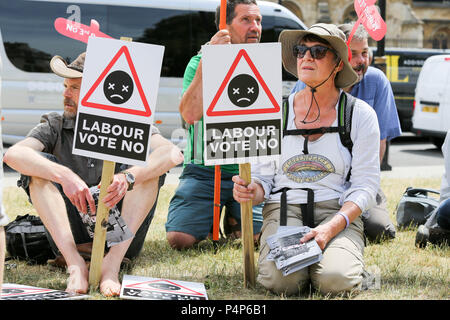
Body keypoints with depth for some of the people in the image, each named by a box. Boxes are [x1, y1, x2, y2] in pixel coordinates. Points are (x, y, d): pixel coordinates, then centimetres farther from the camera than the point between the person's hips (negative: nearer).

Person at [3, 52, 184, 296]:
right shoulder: (55, 127, 6)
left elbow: (173, 154, -17)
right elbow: (13, 155, -15)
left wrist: (128, 177, -35)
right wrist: (63, 175, -32)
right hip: (70, 233, 1)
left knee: (147, 162, -17)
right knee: (40, 165, -15)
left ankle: (112, 262, -31)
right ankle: (75, 263, -32)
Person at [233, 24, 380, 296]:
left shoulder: (361, 115, 2)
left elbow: (366, 187, -3)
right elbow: (263, 176, 11)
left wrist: (331, 228, -20)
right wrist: (251, 191, -15)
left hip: (339, 212, 0)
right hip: (284, 209, 1)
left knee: (335, 280, -29)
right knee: (281, 280, -29)